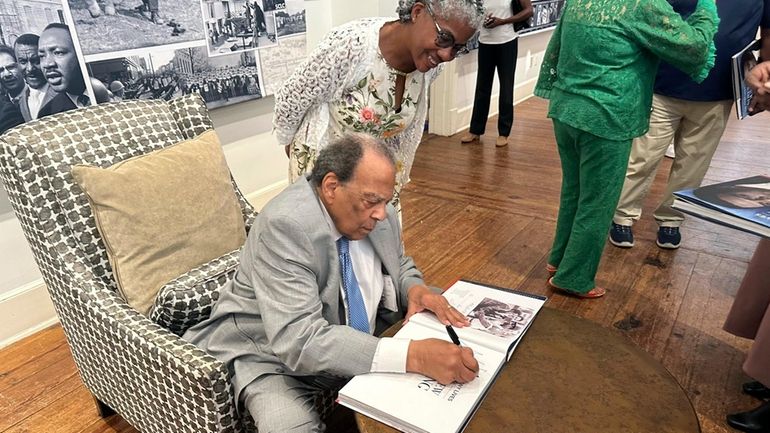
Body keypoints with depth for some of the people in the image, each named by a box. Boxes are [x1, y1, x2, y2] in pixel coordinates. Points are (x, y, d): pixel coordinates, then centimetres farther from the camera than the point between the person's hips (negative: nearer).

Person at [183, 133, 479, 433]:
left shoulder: (378, 214, -7)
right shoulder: (284, 225, -29)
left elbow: (399, 265, 11)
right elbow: (300, 341, -36)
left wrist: (414, 289, -14)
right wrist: (412, 355, -43)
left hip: (359, 342, 7)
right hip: (274, 355, -6)